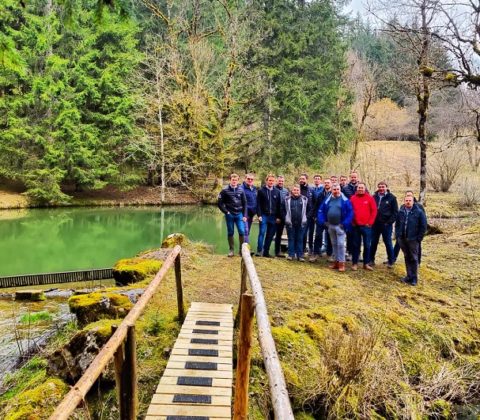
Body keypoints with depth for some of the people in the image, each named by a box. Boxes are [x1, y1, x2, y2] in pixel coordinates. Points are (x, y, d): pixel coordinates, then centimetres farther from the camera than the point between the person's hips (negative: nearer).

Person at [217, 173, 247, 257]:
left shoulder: (241, 190, 3)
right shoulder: (225, 190, -3)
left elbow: (244, 203, 7)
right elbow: (220, 203, 0)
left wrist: (244, 215, 2)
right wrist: (226, 212, -7)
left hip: (239, 214, 1)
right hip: (229, 215, -1)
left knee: (242, 231, -5)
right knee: (230, 233, 6)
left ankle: (242, 249, 9)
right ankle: (231, 250, 15)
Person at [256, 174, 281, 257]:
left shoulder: (277, 192, 9)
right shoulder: (261, 191, 1)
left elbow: (279, 205, 9)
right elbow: (258, 204, -2)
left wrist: (278, 217, 4)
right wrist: (259, 215, -10)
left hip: (273, 217, 3)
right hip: (264, 216, -3)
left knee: (270, 235, 5)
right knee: (262, 232, -9)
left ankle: (266, 252, 12)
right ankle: (259, 251, -7)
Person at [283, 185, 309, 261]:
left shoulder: (304, 199, 3)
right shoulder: (287, 199, 2)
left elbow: (308, 209, 10)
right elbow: (283, 210, 9)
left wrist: (305, 217, 4)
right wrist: (285, 218, 3)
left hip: (301, 223, 0)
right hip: (290, 223, 0)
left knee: (300, 239, 6)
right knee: (291, 239, 7)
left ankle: (300, 255, 11)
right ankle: (291, 254, 13)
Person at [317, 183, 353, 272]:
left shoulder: (345, 200, -8)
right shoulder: (327, 200, 7)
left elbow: (350, 212, -12)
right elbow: (321, 211, 12)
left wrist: (345, 224, -17)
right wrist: (323, 221, 1)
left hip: (340, 226, -5)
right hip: (330, 226, 5)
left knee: (340, 244, -7)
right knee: (334, 244, 13)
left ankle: (341, 262, 1)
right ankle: (336, 261, 23)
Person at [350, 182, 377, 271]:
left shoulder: (370, 198, 0)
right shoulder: (353, 198, 5)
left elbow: (374, 211, -1)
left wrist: (370, 222, -5)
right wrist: (352, 221, -1)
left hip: (366, 226, -1)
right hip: (355, 226, 1)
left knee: (367, 245, 5)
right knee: (356, 245, 8)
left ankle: (366, 263, 14)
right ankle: (354, 263, 15)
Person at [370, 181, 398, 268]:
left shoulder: (392, 198, -3)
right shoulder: (374, 197, 5)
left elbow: (395, 212, -4)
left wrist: (389, 222, -11)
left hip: (386, 224, -3)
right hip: (375, 224, 3)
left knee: (388, 243, 5)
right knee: (373, 242, 10)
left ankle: (390, 261, 16)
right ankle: (371, 260, 21)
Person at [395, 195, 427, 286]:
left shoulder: (419, 212, -7)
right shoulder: (401, 212, 6)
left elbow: (423, 226, -5)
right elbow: (397, 224, 15)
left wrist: (419, 238, -8)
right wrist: (397, 235, 7)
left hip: (413, 239, -4)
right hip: (402, 239, 4)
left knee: (414, 258, 2)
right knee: (407, 258, 11)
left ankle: (414, 278, 9)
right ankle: (409, 276, 20)